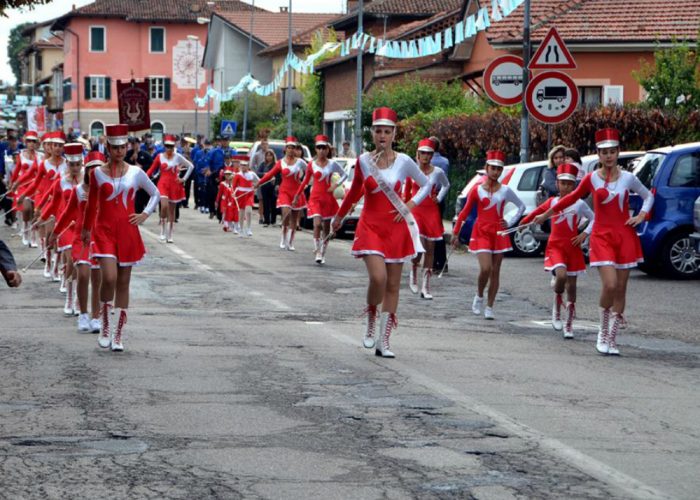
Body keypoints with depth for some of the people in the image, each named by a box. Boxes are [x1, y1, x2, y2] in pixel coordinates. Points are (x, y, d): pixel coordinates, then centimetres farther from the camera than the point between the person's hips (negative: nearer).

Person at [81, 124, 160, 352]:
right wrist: (87, 229, 22)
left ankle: (118, 335, 13)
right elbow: (91, 203, 14)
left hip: (128, 232, 1)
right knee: (109, 278, -18)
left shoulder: (136, 173, 2)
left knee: (123, 283, 5)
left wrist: (145, 215, 3)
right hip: (104, 231, -1)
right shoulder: (97, 173, 1)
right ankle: (105, 327, 1)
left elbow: (156, 193, 15)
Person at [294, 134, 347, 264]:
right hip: (315, 197, -1)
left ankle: (323, 253, 15)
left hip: (328, 198, 1)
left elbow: (344, 174, 10)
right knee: (317, 224, -19)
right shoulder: (311, 164, 2)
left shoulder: (332, 164, 2)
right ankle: (317, 252, -11)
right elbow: (305, 181, 11)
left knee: (326, 227, 5)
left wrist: (336, 184, -7)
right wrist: (297, 195, 13)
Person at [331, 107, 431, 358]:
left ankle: (384, 342, 10)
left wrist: (410, 205, -3)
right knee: (378, 277, -21)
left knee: (393, 285, 3)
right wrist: (339, 216, 27)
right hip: (370, 227, -1)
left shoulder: (403, 161, -2)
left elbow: (426, 184, 11)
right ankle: (371, 318, 8)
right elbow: (354, 192, 17)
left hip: (396, 228, 1)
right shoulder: (363, 160, 0)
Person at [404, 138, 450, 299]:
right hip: (415, 211, -2)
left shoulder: (438, 172, 1)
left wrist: (439, 198, 7)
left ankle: (425, 287, 9)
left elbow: (446, 185, 20)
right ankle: (413, 273, 15)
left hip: (432, 212, 2)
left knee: (430, 249, 3)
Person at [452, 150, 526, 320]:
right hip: (481, 233, -2)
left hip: (499, 233, 2)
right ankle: (479, 296, 7)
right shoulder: (477, 190, 0)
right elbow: (465, 212, 4)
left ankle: (489, 307, 10)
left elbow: (521, 206, 16)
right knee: (485, 268, -19)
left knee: (495, 272, 2)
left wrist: (510, 222, 5)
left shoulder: (505, 190, 4)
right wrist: (455, 233, 4)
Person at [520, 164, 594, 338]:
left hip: (573, 248, 1)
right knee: (561, 275, -28)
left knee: (571, 285, 4)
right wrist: (523, 222, 16)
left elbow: (594, 219, 8)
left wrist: (585, 234, -3)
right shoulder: (552, 202, 5)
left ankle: (569, 324, 15)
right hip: (555, 246, -1)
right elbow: (537, 212, 17)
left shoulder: (579, 204, 2)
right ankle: (556, 309, -2)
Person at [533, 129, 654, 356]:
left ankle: (612, 339, 12)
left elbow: (648, 196, 17)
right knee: (609, 285, -18)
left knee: (620, 289, 2)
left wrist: (642, 215, 0)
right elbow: (572, 198, 14)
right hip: (602, 237, -1)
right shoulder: (592, 179, 0)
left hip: (625, 236, 1)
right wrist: (546, 215, 22)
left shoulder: (628, 178, 1)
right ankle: (603, 332, 4)